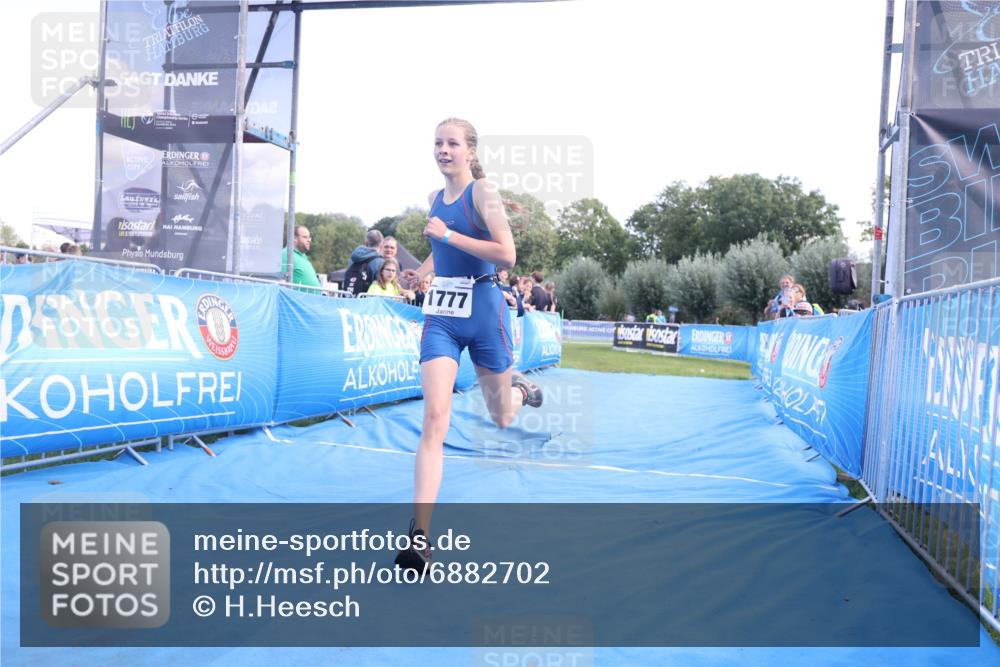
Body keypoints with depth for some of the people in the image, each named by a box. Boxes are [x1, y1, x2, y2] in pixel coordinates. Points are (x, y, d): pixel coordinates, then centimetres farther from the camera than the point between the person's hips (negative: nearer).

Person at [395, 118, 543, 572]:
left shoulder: (483, 192, -8)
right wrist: (424, 271, 10)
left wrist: (448, 234, -19)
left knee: (502, 419, 13)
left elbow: (507, 255, -20)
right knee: (434, 418, -13)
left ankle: (520, 387, 52)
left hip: (483, 310, -3)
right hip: (441, 313, 4)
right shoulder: (435, 198, 10)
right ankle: (420, 535, -14)